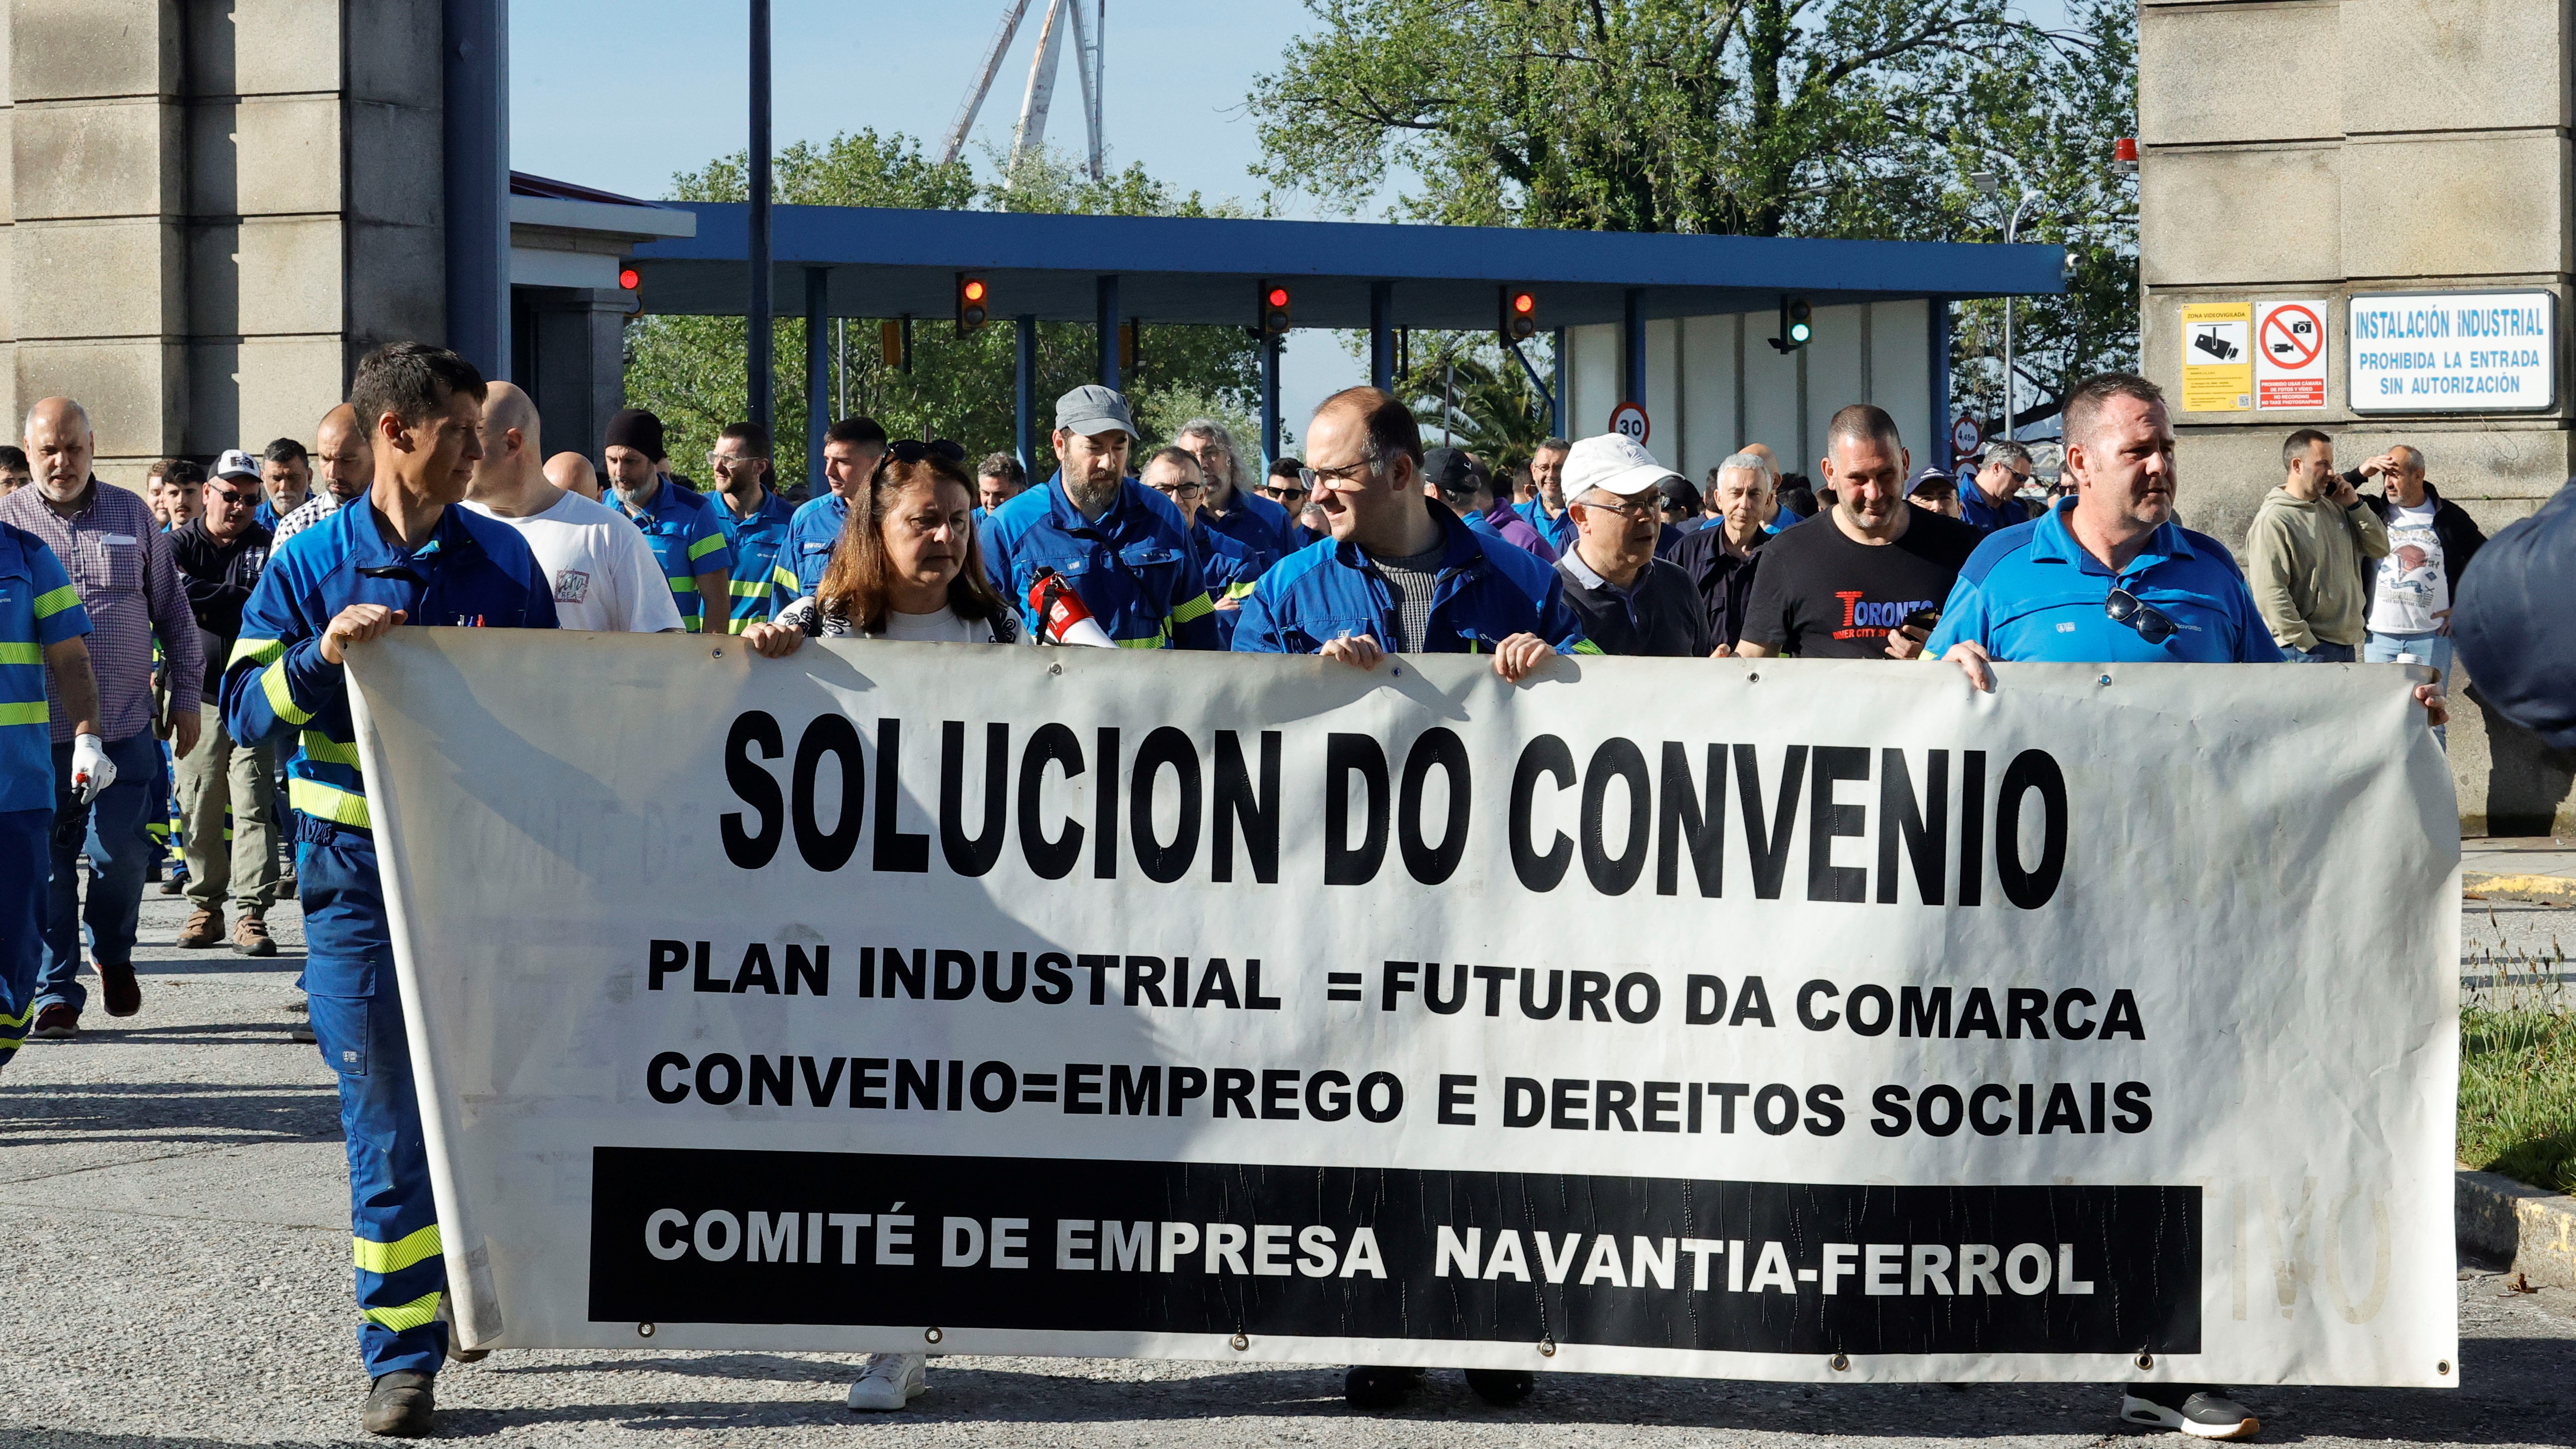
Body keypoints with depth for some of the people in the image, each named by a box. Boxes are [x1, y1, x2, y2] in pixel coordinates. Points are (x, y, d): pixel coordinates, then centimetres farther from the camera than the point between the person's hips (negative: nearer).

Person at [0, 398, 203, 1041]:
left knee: (119, 850, -6)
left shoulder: (131, 515, 9)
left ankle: (112, 952, 23)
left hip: (126, 727, 1)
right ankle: (56, 993, 11)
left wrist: (187, 696, 12)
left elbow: (172, 611, 14)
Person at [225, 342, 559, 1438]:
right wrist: (320, 656, -19)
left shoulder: (502, 560, 7)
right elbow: (247, 712, -2)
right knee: (387, 1118, -2)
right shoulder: (310, 566, 2)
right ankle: (401, 1355, 1)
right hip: (359, 876, -2)